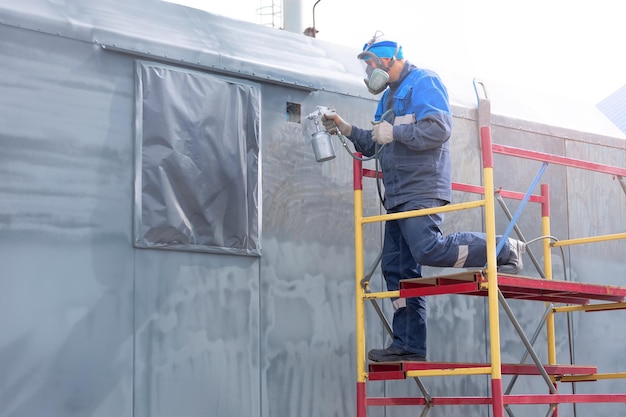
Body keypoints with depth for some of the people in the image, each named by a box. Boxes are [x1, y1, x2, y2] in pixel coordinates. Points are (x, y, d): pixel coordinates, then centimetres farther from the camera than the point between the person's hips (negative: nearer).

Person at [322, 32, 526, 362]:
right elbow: (374, 145, 29)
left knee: (429, 250, -26)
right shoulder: (390, 96, 24)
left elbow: (439, 129, -19)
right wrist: (346, 130, 16)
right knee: (398, 269, 4)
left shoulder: (423, 83, -5)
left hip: (421, 192, -9)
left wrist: (394, 132, -16)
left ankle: (504, 250, -8)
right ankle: (408, 346, 6)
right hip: (398, 197, 9)